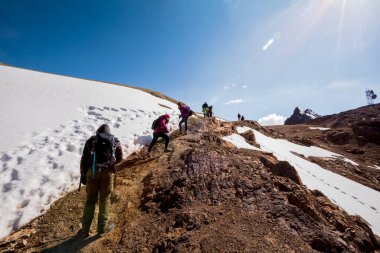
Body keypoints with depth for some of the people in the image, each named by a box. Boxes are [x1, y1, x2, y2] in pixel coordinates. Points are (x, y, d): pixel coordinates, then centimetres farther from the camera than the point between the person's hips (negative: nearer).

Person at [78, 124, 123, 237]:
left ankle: (85, 229, 26)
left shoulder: (91, 140, 14)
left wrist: (83, 175, 17)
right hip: (108, 172, -1)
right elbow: (119, 158, 14)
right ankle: (102, 228, 24)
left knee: (90, 200, 16)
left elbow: (84, 159, 11)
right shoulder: (115, 141, 12)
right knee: (104, 200, 12)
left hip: (92, 171, 1)